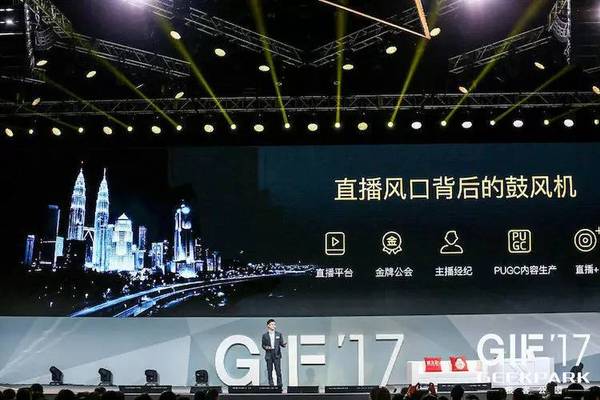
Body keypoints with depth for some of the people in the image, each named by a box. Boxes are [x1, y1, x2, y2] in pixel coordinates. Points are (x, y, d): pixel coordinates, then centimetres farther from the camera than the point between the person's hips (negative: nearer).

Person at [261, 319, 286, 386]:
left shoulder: (279, 334, 10)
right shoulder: (265, 335, 7)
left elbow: (281, 343, 7)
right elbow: (263, 345, 9)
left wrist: (284, 344, -15)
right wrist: (266, 347, -12)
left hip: (277, 354, 0)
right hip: (269, 354, 0)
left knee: (278, 369, -6)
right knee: (269, 370, 1)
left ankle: (279, 383, -3)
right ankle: (271, 384, 7)